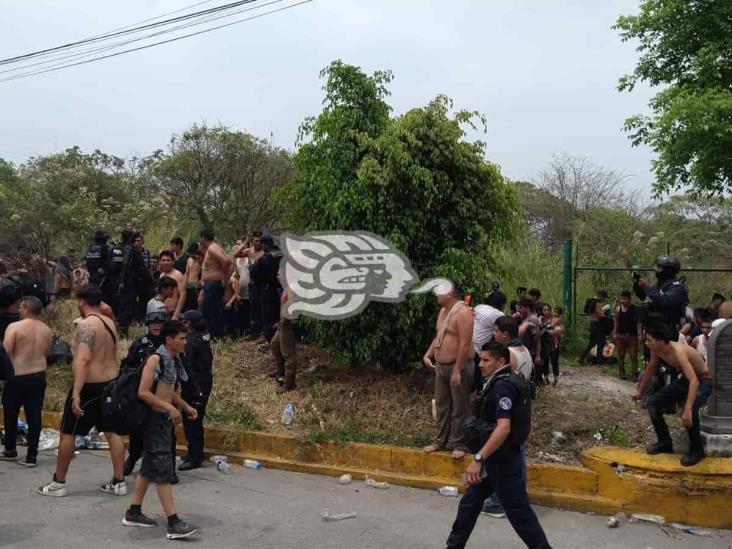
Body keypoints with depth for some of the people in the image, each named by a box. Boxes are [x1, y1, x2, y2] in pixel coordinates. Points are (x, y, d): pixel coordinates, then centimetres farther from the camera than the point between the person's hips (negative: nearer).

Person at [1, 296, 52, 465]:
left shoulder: (14, 327, -12)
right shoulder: (46, 330, 4)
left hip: (17, 377, -4)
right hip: (39, 377, 4)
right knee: (34, 416, 5)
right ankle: (31, 456, 6)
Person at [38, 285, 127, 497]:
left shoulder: (86, 324, -17)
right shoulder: (110, 323, 9)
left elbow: (83, 359, -27)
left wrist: (76, 394, -31)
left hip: (90, 386, -7)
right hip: (110, 383, 7)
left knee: (67, 433, 7)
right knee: (112, 432, 9)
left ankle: (58, 483, 16)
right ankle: (118, 482, 11)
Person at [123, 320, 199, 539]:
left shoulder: (174, 360, 10)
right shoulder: (156, 359, -16)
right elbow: (143, 392, -23)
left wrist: (185, 406, 13)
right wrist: (170, 408, -24)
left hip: (164, 419, 9)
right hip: (154, 418, -9)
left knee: (149, 467, 15)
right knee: (164, 469, -8)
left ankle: (133, 513, 27)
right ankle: (174, 523, -6)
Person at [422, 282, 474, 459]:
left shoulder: (462, 312, -17)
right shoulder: (443, 311, 12)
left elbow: (465, 344, -22)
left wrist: (457, 370, -24)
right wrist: (428, 354, 10)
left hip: (458, 367, -9)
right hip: (441, 366, 9)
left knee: (459, 408, 0)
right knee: (442, 406, 15)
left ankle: (458, 444, 9)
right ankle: (441, 441, 26)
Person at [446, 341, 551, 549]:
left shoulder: (503, 387, -21)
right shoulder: (498, 384, 10)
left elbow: (503, 428, -32)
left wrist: (478, 459, -33)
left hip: (502, 460, -10)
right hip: (495, 458, 10)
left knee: (518, 510, 1)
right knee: (470, 502, 15)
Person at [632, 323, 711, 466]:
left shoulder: (678, 352, -35)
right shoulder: (656, 350, -11)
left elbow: (694, 381, -45)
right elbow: (650, 370, 10)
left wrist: (688, 409, -54)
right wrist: (640, 391, 20)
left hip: (703, 382, -8)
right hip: (684, 380, 8)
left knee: (689, 411, -34)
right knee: (652, 402, -4)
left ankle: (697, 450, -11)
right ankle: (665, 442, 12)